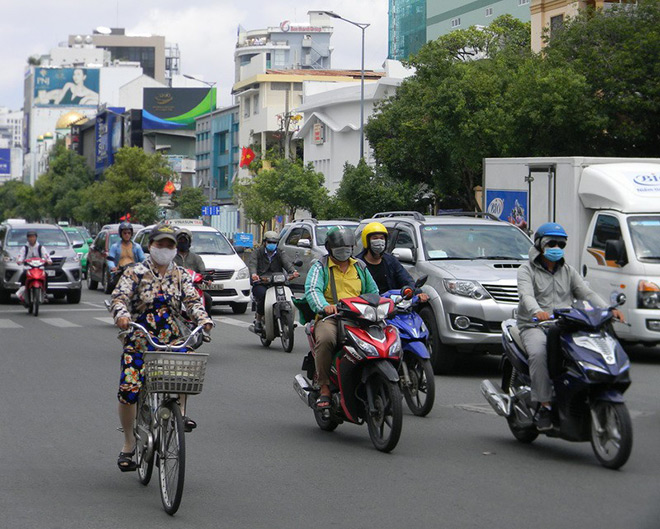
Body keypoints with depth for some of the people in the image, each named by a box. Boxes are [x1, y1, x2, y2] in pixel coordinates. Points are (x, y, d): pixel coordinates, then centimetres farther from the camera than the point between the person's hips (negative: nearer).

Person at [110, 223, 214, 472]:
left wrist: (204, 320, -23)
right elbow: (120, 296, -11)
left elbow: (193, 301, -3)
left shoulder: (181, 276, 9)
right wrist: (122, 314, -34)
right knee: (128, 388, -12)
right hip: (140, 340, -2)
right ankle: (129, 444, 7)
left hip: (172, 339, 2)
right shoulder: (136, 273, 1)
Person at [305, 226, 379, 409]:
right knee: (325, 339, -38)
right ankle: (325, 389, -28)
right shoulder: (320, 266, 9)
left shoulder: (360, 267, 23)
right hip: (329, 317, -3)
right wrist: (324, 306, -30)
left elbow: (373, 291, 27)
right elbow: (312, 290, -9)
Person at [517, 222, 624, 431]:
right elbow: (526, 295, -14)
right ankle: (544, 405, -29)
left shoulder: (568, 271, 21)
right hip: (535, 326, -4)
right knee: (539, 354, -35)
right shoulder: (527, 271, 5)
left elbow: (587, 293, 8)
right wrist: (537, 311, -38)